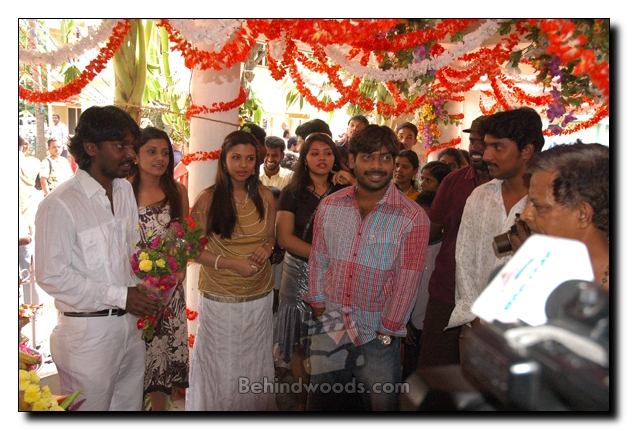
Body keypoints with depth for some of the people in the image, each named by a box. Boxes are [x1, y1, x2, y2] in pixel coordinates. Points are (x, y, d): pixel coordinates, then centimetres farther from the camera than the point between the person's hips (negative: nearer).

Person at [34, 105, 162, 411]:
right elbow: (52, 277, -17)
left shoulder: (125, 190, 6)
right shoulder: (60, 204, -17)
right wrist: (120, 296, -18)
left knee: (131, 405, 19)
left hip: (130, 324, 7)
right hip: (88, 331, -6)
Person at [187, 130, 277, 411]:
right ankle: (219, 405, 36)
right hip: (220, 298, -3)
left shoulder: (265, 196, 1)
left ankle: (255, 405, 41)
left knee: (255, 362, 19)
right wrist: (231, 263, -19)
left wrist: (267, 247, -9)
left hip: (260, 295, 4)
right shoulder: (208, 199, -10)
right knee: (222, 365, 12)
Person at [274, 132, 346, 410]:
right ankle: (303, 398, 28)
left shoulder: (344, 194, 4)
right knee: (300, 341, 9)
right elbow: (284, 237, -9)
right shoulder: (293, 193, 1)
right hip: (299, 272, 0)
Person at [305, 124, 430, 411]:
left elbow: (406, 283, -11)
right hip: (329, 328, 3)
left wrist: (386, 332, -9)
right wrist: (318, 307, 4)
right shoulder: (329, 206, -1)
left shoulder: (412, 218, -12)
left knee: (381, 404, 12)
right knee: (322, 402, 16)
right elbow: (318, 261, 6)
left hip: (378, 336, -3)